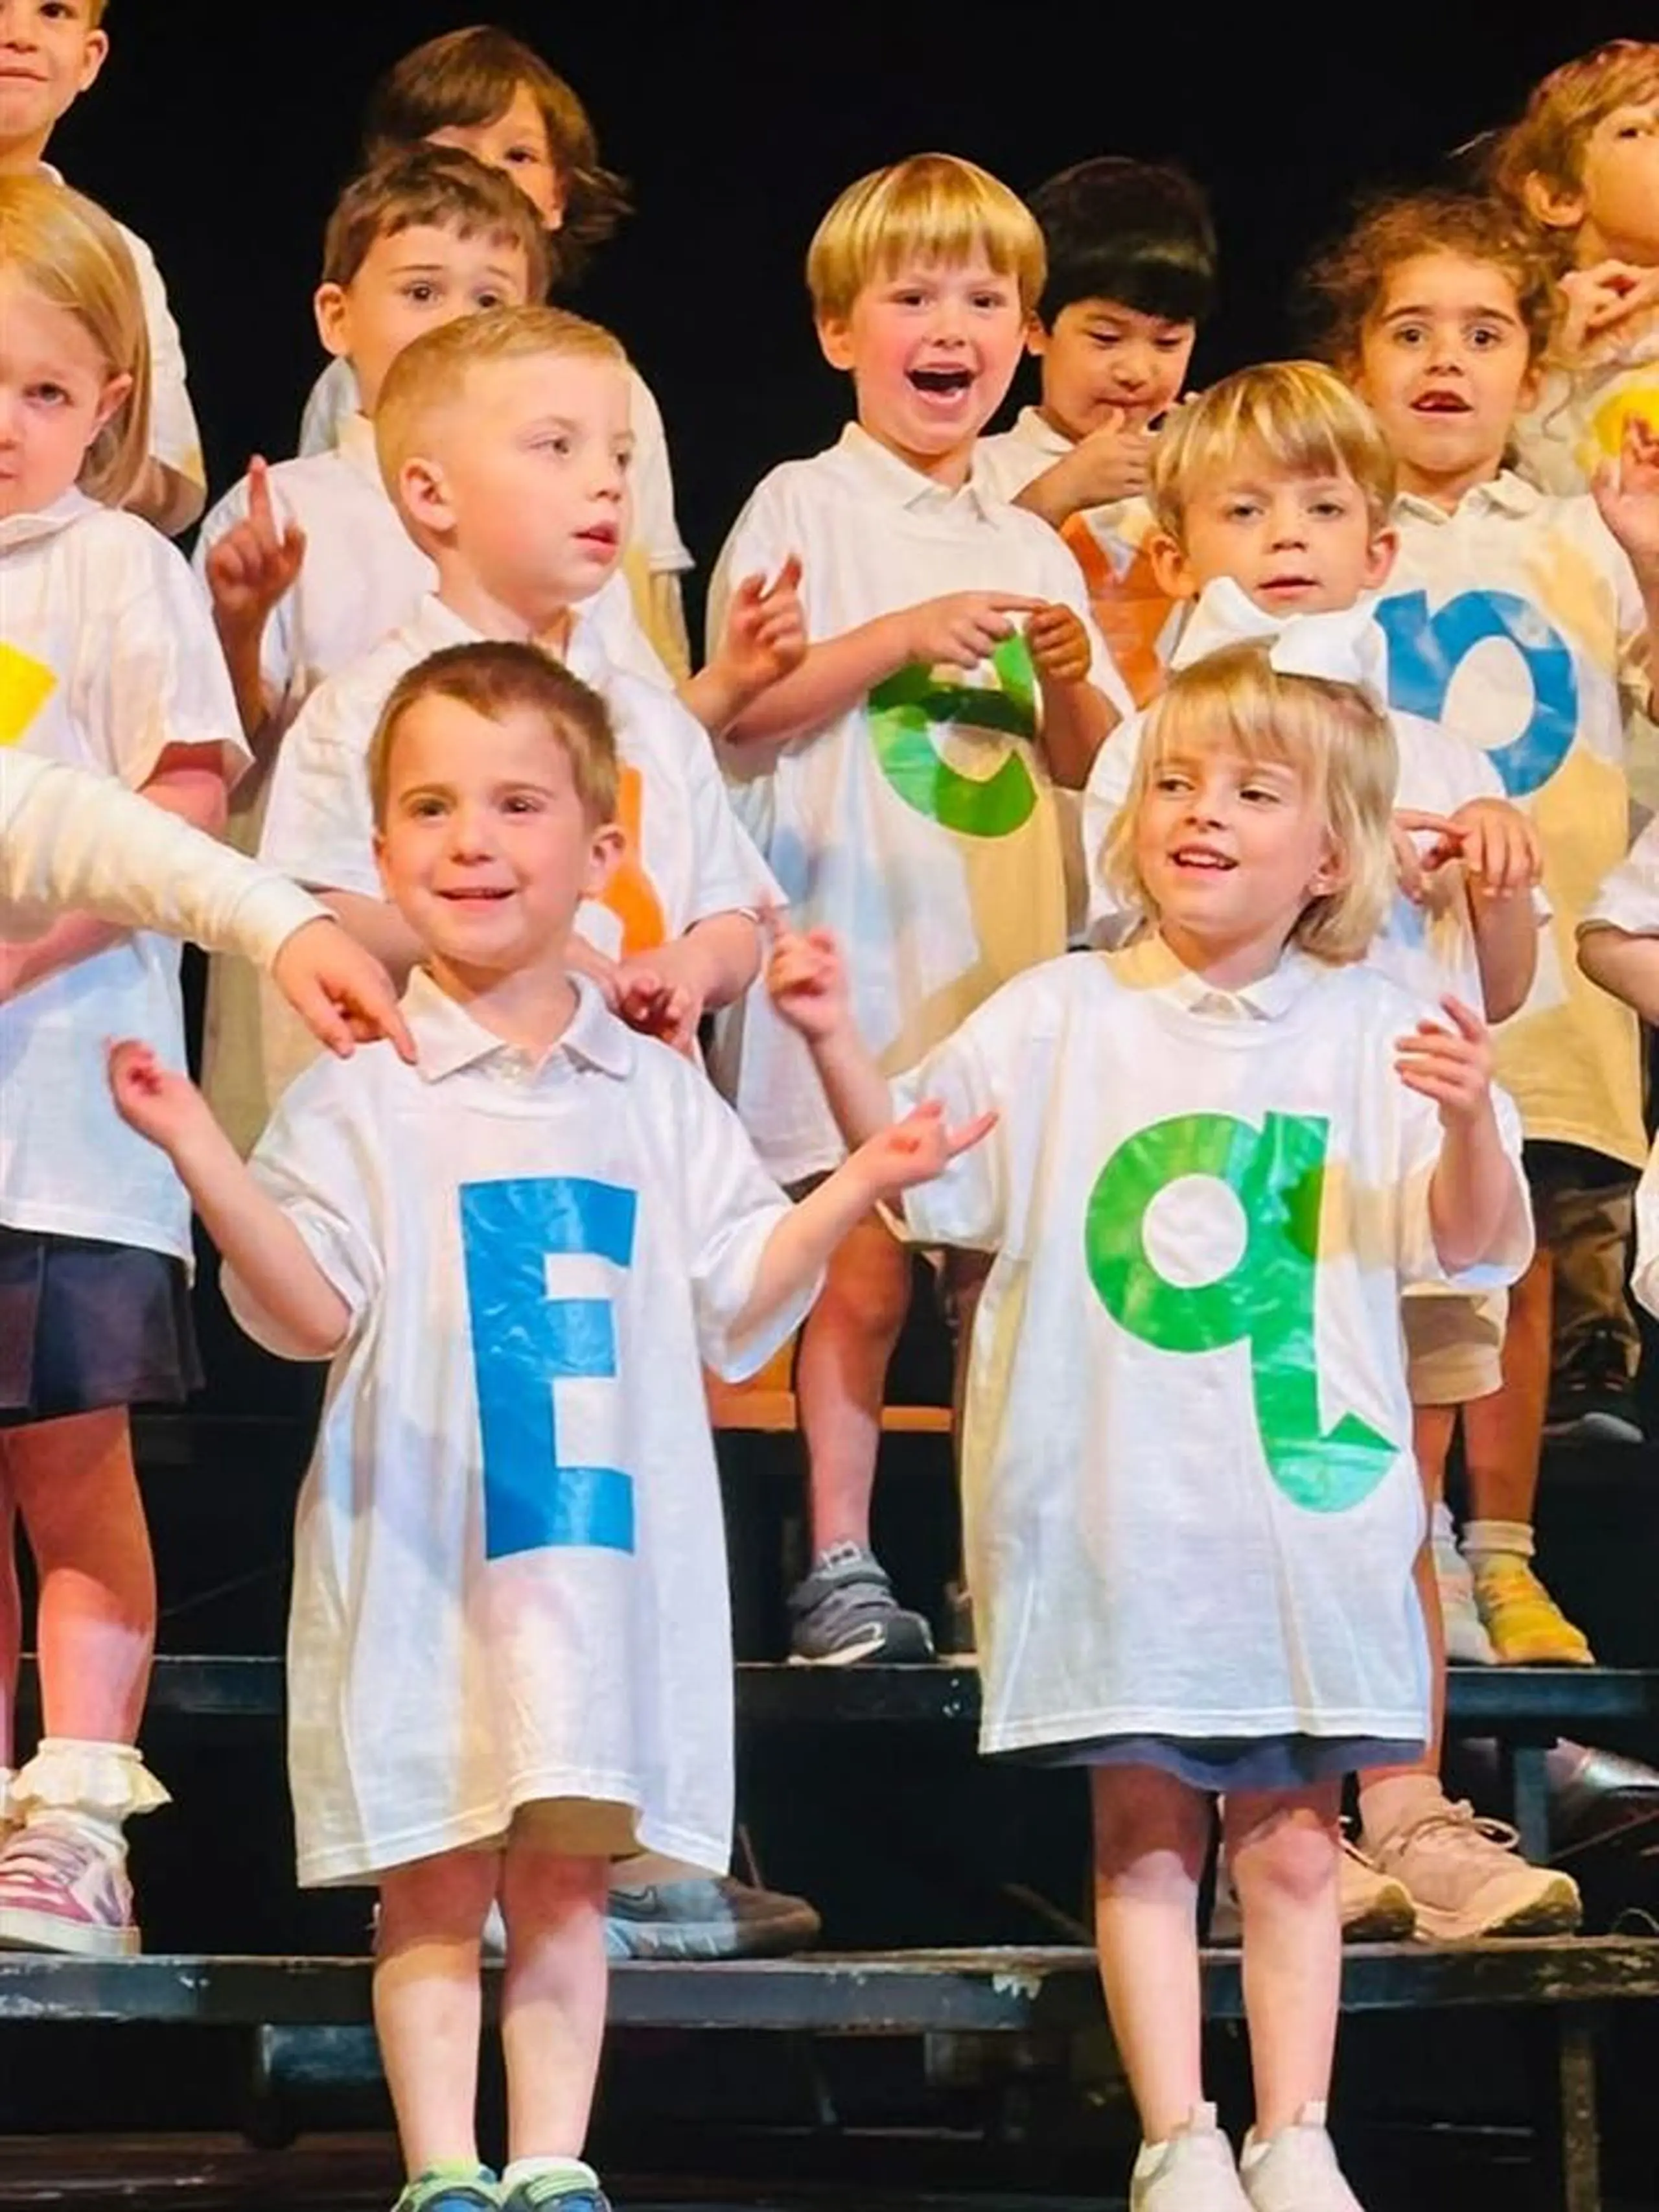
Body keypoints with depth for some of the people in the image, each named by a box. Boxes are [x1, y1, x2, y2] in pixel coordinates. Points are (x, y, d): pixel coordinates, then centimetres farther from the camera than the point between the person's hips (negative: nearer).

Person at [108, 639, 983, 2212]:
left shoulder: (656, 1097, 9)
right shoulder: (362, 1092, -1)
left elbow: (731, 1305, 10)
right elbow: (311, 1314, -9)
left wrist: (857, 1187, -1)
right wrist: (204, 1163, -21)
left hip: (611, 1543, 2)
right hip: (419, 1547, -2)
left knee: (567, 1878, 6)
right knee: (433, 1886, 1)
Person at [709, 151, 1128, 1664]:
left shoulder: (1031, 547, 15)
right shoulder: (805, 510, 0)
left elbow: (1087, 762, 16)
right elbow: (739, 714, -8)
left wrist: (1071, 682, -5)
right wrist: (903, 637, -16)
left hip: (1010, 959, 5)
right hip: (854, 953, -5)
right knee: (864, 1269, -7)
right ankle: (842, 1567, -1)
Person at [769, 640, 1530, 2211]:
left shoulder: (1372, 1034, 2)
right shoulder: (1063, 1020, 3)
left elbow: (1475, 1241, -1)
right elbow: (921, 1174, 6)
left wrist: (1468, 1123, -21)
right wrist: (839, 1048, -10)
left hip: (1305, 1503, 0)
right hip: (1115, 1507, 0)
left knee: (1291, 1842, 6)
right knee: (1145, 1832, 3)